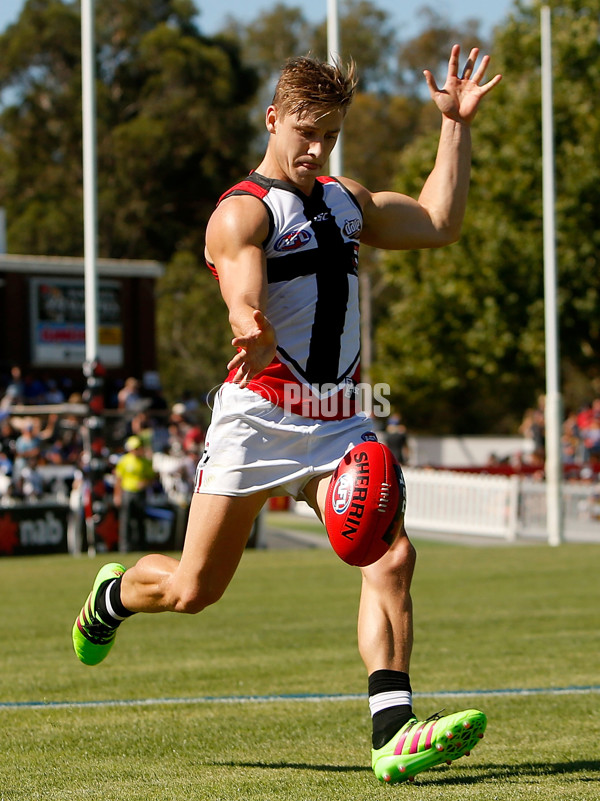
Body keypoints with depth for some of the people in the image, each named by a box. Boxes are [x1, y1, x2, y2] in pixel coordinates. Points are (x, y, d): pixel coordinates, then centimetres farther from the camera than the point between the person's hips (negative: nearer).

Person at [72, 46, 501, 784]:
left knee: (393, 556, -17)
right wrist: (253, 333, -50)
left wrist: (455, 125, 19)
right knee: (194, 589, 1)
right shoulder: (242, 213, -8)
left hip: (337, 425, 6)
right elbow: (246, 308, -26)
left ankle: (392, 734, -22)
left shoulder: (344, 200, 17)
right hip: (257, 419, -5)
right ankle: (113, 595, 37)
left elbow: (438, 225, 23)